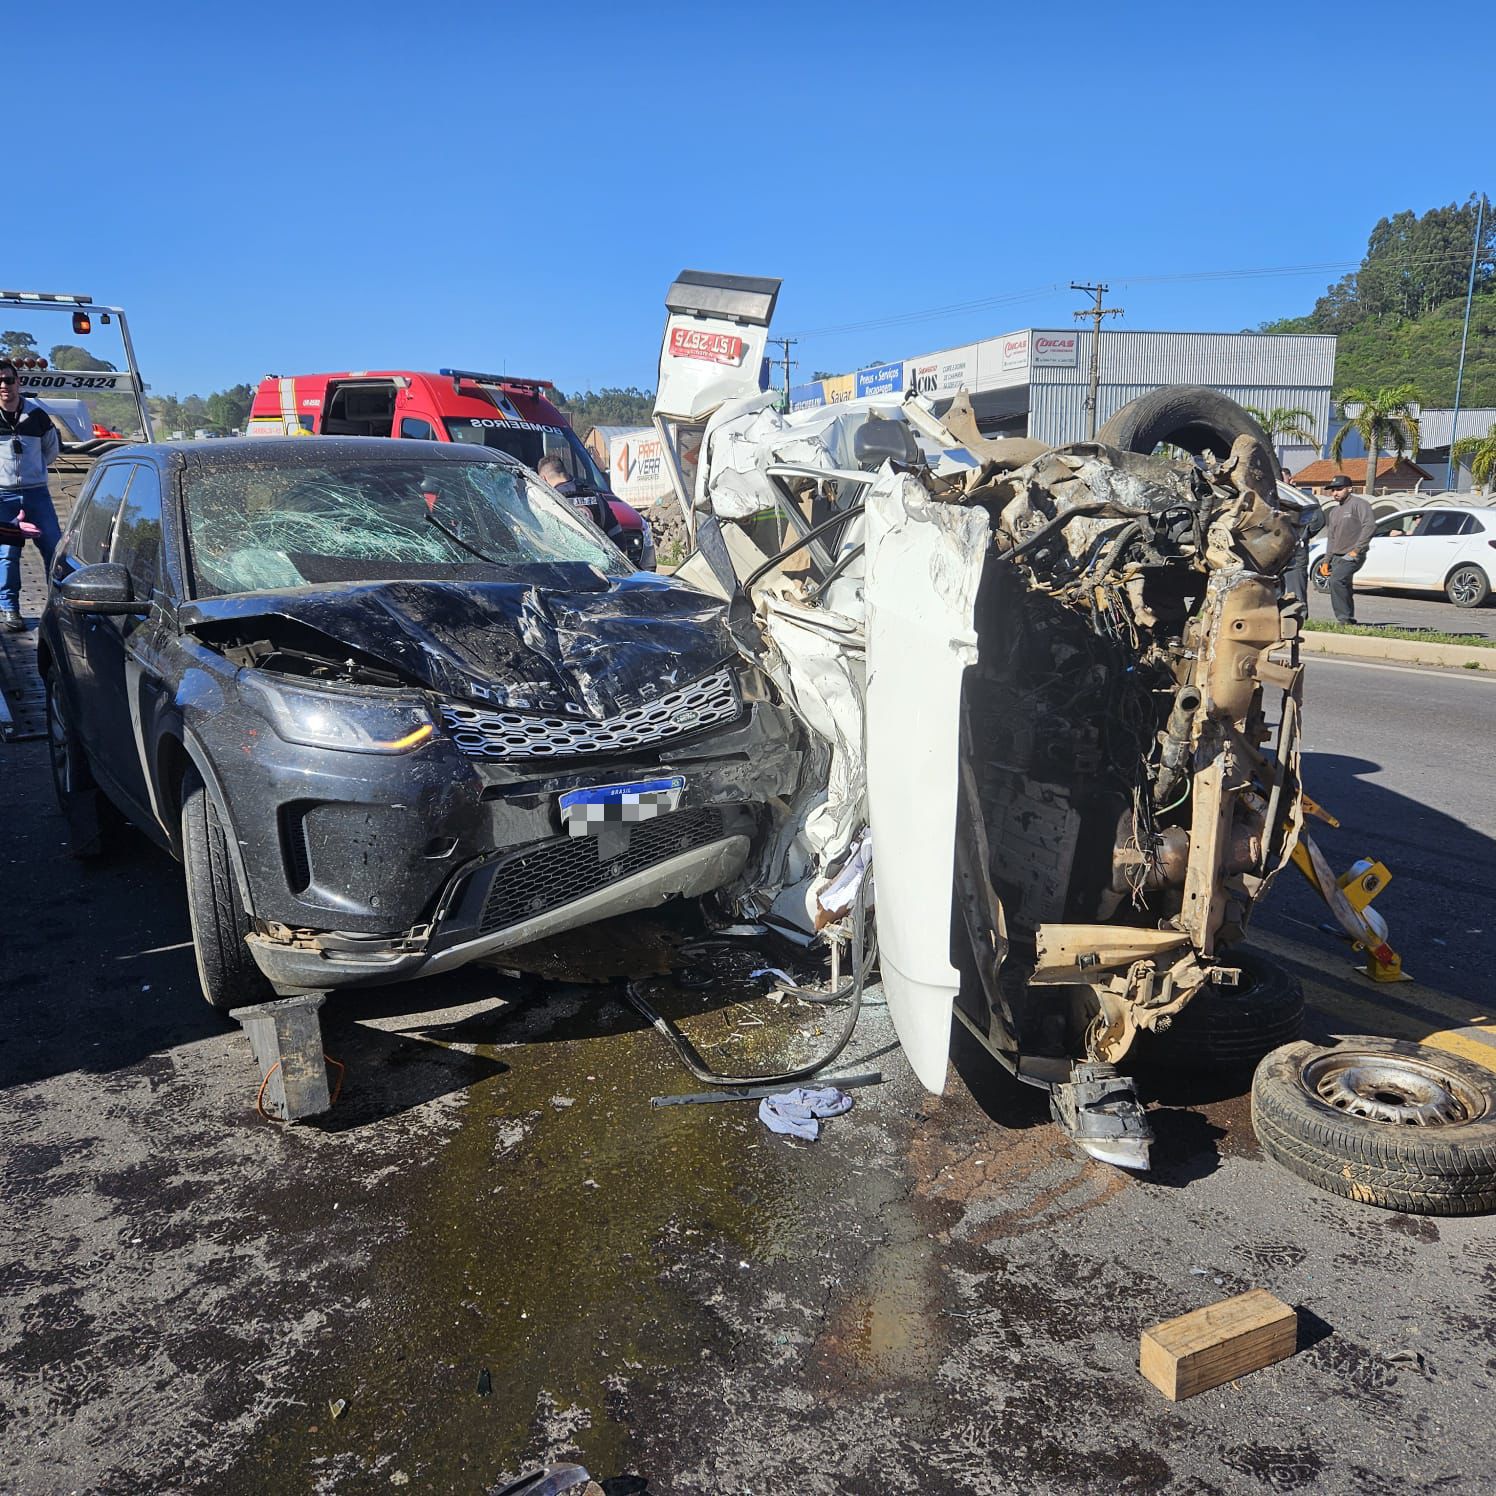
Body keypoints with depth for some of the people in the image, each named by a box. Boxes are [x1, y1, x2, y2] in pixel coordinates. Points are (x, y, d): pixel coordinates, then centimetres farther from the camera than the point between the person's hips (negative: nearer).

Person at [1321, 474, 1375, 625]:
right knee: (1344, 588, 11)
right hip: (1337, 557, 9)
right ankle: (1349, 621, 19)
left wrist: (1357, 549, -20)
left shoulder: (1358, 504, -5)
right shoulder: (1334, 511, 21)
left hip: (1352, 556, -9)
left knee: (1337, 580, -26)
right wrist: (1326, 560, 19)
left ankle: (1344, 618, -25)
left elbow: (1370, 525, -17)